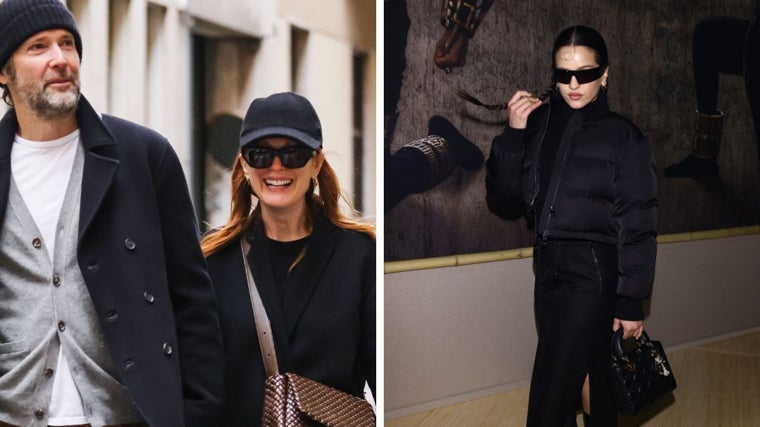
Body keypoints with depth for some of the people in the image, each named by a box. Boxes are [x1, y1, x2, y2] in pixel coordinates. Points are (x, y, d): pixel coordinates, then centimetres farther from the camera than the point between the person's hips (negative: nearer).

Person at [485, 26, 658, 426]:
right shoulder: (538, 125, 7)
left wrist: (631, 301, -9)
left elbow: (637, 227, -5)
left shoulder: (623, 137, -4)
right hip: (548, 269, 5)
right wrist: (512, 134, -5)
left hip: (593, 275, -5)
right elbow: (504, 201, 5)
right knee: (585, 378, 17)